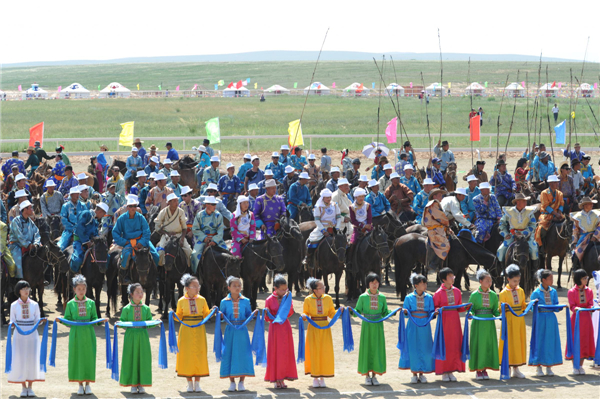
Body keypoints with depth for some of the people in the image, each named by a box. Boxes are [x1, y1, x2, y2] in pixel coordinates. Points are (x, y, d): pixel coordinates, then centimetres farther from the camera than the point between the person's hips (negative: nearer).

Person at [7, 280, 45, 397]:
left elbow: (36, 321, 7)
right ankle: (23, 387, 6)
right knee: (20, 360, -5)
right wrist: (12, 325, -18)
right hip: (19, 335, -1)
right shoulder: (14, 305, 3)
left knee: (32, 359, -4)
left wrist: (41, 321, -14)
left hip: (32, 335, 1)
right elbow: (12, 321, 4)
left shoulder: (34, 305, 6)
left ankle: (30, 387, 6)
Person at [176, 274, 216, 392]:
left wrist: (212, 311, -9)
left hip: (199, 331, 1)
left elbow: (206, 315, 9)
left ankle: (197, 383, 11)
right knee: (187, 355, 1)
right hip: (186, 330, -1)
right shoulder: (181, 301, 0)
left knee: (199, 355, 1)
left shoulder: (202, 300, 4)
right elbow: (179, 316, 7)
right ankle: (190, 383, 13)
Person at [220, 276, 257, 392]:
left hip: (242, 331, 1)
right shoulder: (224, 302, 2)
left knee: (243, 354, -1)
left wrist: (254, 313, -11)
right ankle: (232, 382, 10)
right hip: (230, 330, 0)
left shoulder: (245, 301, 5)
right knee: (229, 354, 0)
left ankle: (241, 382, 8)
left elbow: (248, 315, 8)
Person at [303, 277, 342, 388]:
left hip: (325, 327, 2)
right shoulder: (308, 300, -3)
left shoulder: (328, 298, 3)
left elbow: (331, 314, 9)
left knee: (325, 352, -1)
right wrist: (304, 316, -17)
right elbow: (305, 313, 5)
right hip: (313, 328, -2)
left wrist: (340, 310, -8)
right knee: (314, 352, -1)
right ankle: (315, 378, 8)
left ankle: (322, 378, 9)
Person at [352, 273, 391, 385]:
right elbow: (358, 311, 1)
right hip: (367, 325, -2)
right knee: (366, 349, 0)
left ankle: (374, 376, 10)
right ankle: (367, 376, 8)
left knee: (377, 349, 2)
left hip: (378, 326, 2)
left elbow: (385, 313, 8)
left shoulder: (382, 297, 5)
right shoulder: (363, 297, -1)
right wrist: (352, 311, -20)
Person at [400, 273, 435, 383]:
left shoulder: (429, 298, 6)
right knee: (413, 349, 0)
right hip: (413, 327, -1)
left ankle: (421, 374, 13)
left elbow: (431, 313, 7)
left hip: (425, 327, 1)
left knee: (425, 350, 0)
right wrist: (405, 312, -18)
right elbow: (406, 313, 4)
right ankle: (414, 374, 12)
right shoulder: (409, 298, 1)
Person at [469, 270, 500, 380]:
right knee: (478, 345, -1)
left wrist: (499, 315, -11)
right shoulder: (474, 295, -3)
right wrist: (470, 314, -21)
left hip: (489, 324, 3)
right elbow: (470, 309, 0)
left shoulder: (493, 295, 5)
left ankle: (485, 369, 13)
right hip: (478, 323, -3)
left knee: (489, 345, 3)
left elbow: (495, 310, 8)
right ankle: (478, 370, 8)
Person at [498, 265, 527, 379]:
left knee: (519, 342, 7)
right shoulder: (504, 293, -6)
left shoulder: (521, 291, 9)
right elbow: (500, 309, -5)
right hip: (509, 320, -5)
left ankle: (516, 368, 15)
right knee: (509, 343, -3)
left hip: (519, 320, 5)